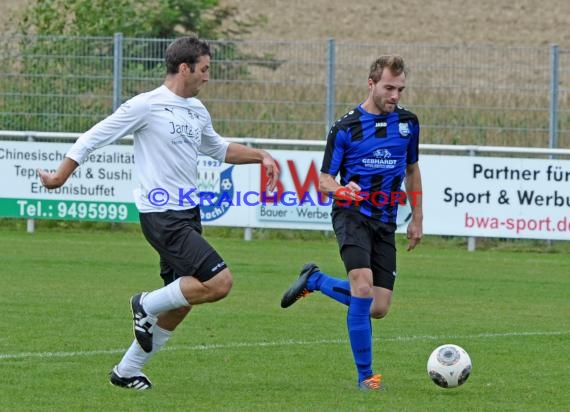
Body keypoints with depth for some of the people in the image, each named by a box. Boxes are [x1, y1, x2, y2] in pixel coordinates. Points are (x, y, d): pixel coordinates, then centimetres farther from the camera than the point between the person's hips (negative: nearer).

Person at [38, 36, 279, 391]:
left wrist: (260, 156, 20)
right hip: (162, 215, -9)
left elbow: (219, 149, 32)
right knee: (220, 282, -19)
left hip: (189, 214, 9)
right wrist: (60, 176, -2)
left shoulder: (197, 110, 13)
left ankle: (127, 370, 21)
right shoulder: (146, 106, -11)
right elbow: (93, 138, -4)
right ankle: (147, 304, 1)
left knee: (180, 304, 9)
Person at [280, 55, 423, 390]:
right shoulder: (346, 128, -4)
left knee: (379, 308, -1)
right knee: (363, 286, -26)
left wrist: (417, 219, 19)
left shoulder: (408, 123, 8)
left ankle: (315, 280, 25)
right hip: (352, 214, -5)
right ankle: (365, 375, -16)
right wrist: (341, 189, -24)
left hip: (385, 222, 5)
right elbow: (324, 181, -1)